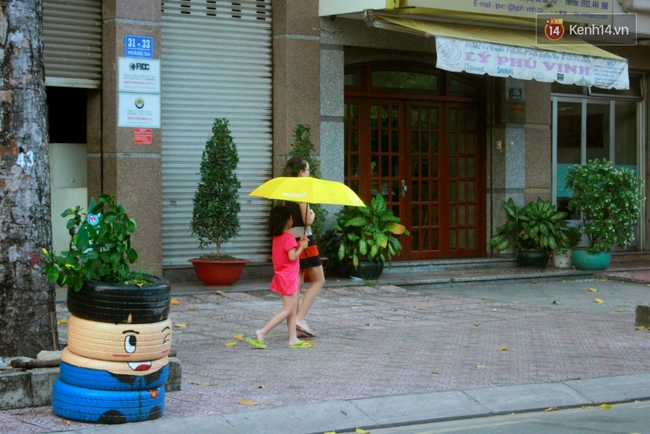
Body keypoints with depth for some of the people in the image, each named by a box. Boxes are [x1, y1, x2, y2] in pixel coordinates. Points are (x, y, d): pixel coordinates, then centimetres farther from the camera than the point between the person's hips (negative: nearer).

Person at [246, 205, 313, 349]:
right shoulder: (289, 237, -17)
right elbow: (292, 256, -24)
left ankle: (293, 339, 13)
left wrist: (298, 244, 9)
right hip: (288, 278, -10)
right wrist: (301, 247, -10)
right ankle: (262, 333, -13)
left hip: (282, 277, 10)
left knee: (293, 309, 12)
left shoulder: (277, 237, 10)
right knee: (288, 309, -7)